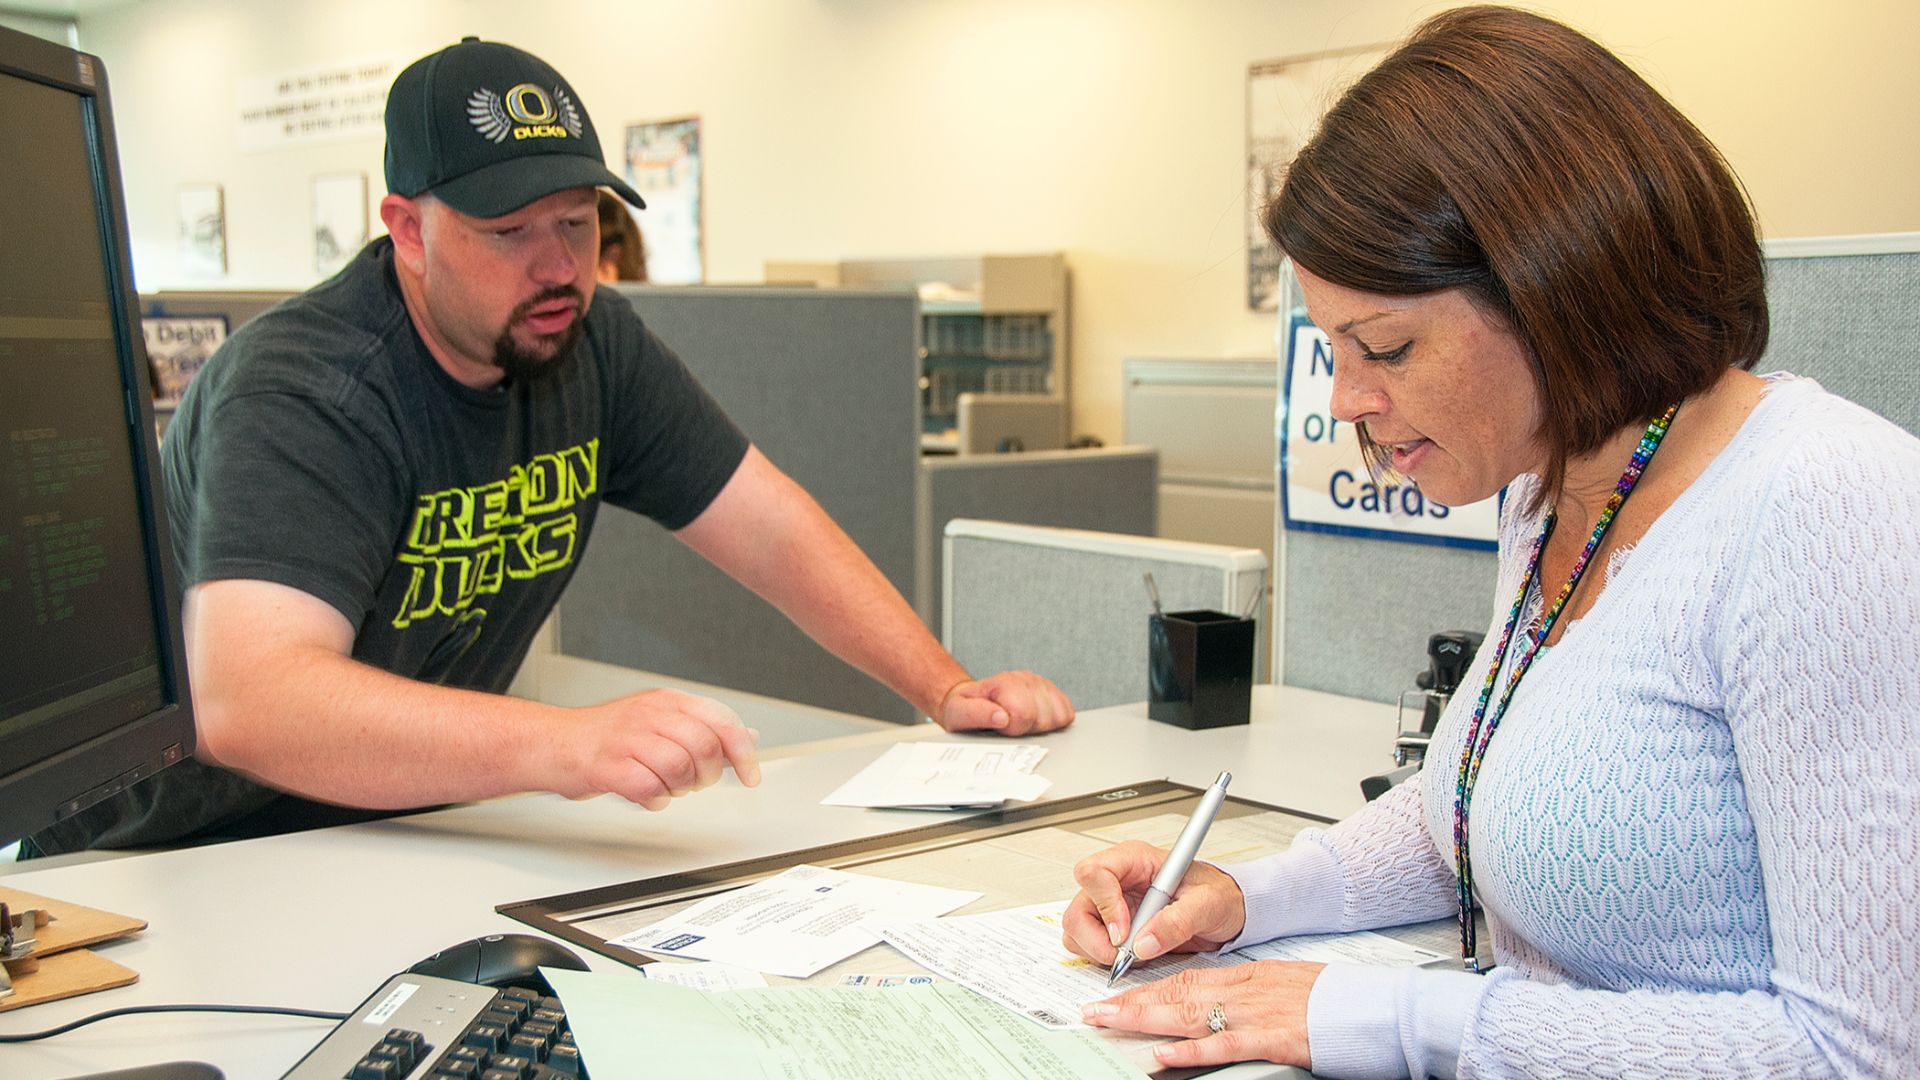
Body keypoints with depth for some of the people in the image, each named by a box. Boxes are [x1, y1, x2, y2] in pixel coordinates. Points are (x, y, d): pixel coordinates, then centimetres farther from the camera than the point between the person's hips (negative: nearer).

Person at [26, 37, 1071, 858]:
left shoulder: (588, 343, -4)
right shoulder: (300, 393, -26)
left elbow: (773, 530, 1)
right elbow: (245, 700, -40)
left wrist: (947, 688, -11)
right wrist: (566, 743, -53)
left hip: (399, 836, 6)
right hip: (178, 861, -5)